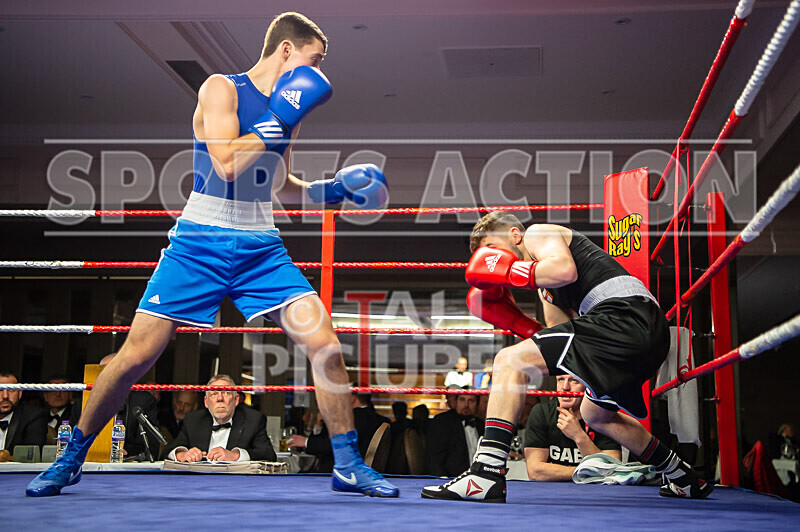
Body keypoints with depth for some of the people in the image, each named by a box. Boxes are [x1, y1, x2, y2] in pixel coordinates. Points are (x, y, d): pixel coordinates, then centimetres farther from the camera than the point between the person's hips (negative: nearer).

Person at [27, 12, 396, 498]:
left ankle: (349, 464, 2)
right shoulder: (221, 88, -6)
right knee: (137, 354, -4)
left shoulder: (289, 107, 13)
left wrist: (329, 189, 13)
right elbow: (227, 164, -20)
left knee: (324, 341, -11)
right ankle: (72, 458, 17)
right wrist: (279, 121, -15)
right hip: (201, 244, -5)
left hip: (263, 248, 5)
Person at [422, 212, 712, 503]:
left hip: (625, 313, -10)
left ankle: (486, 473, -26)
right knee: (595, 413, 33)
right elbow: (563, 345, 24)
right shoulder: (546, 286, 31)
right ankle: (683, 478, 43)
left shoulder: (538, 233, 6)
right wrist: (513, 320, 18)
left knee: (510, 360, -13)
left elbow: (566, 270, -16)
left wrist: (509, 271, -6)